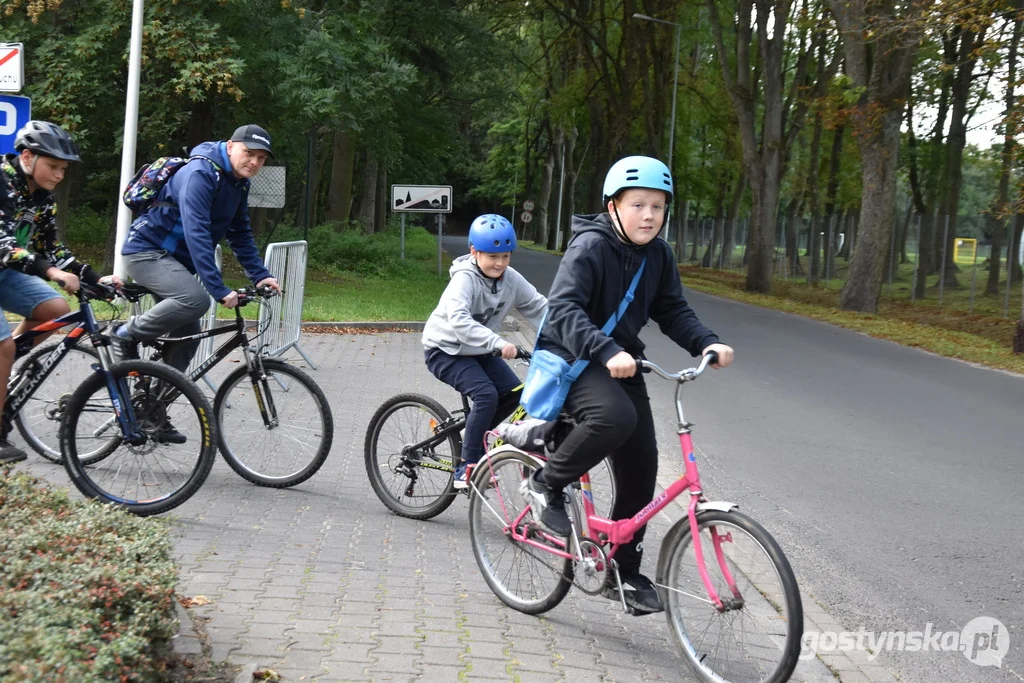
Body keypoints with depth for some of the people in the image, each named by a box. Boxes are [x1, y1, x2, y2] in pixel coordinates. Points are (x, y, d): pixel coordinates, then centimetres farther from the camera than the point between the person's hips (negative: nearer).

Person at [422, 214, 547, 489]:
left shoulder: (511, 279, -9)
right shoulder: (465, 278, -27)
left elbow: (538, 307, -5)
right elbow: (459, 320, -43)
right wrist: (498, 343, -53)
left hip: (478, 350, 7)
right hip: (445, 350, -7)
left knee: (513, 392, -10)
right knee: (486, 395, -25)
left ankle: (473, 433, 15)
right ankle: (468, 468, -17)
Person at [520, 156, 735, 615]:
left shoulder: (658, 255, 3)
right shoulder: (590, 246, -18)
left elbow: (672, 311, 6)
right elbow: (564, 308, -29)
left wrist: (707, 343, -13)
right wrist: (606, 352, -43)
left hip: (621, 362, 7)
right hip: (573, 358, -7)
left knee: (640, 465, 1)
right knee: (615, 416, -36)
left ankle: (625, 572, 16)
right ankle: (546, 486, -11)